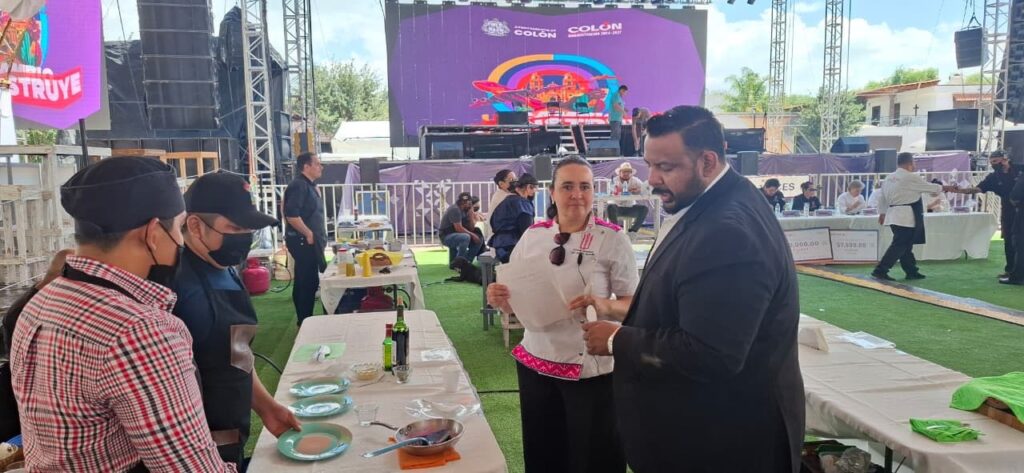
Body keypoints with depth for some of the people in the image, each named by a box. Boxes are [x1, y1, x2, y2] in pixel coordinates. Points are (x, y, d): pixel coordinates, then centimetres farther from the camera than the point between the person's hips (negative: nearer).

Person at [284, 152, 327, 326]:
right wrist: (308, 234, -19)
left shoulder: (310, 185, 15)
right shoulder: (299, 186, -16)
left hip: (310, 241, 10)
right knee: (308, 281, -6)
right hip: (303, 241, -10)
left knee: (305, 281, 14)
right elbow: (291, 215, -26)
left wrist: (318, 237, 17)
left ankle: (304, 320, 23)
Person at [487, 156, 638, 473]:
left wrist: (604, 306, -26)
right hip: (536, 364, 4)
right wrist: (499, 299, -13)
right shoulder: (532, 236, 3)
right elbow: (515, 301, 9)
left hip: (592, 370, -3)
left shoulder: (613, 239, -8)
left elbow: (633, 304, -6)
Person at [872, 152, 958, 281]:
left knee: (906, 245, 16)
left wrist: (882, 213, 23)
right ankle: (880, 270, -14)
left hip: (893, 215, 9)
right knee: (899, 245, -8)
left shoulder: (889, 178, 11)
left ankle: (911, 271, 25)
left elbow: (882, 196, 15)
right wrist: (947, 188, 14)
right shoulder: (911, 177, -12)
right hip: (906, 216, -9)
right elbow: (929, 187, -1)